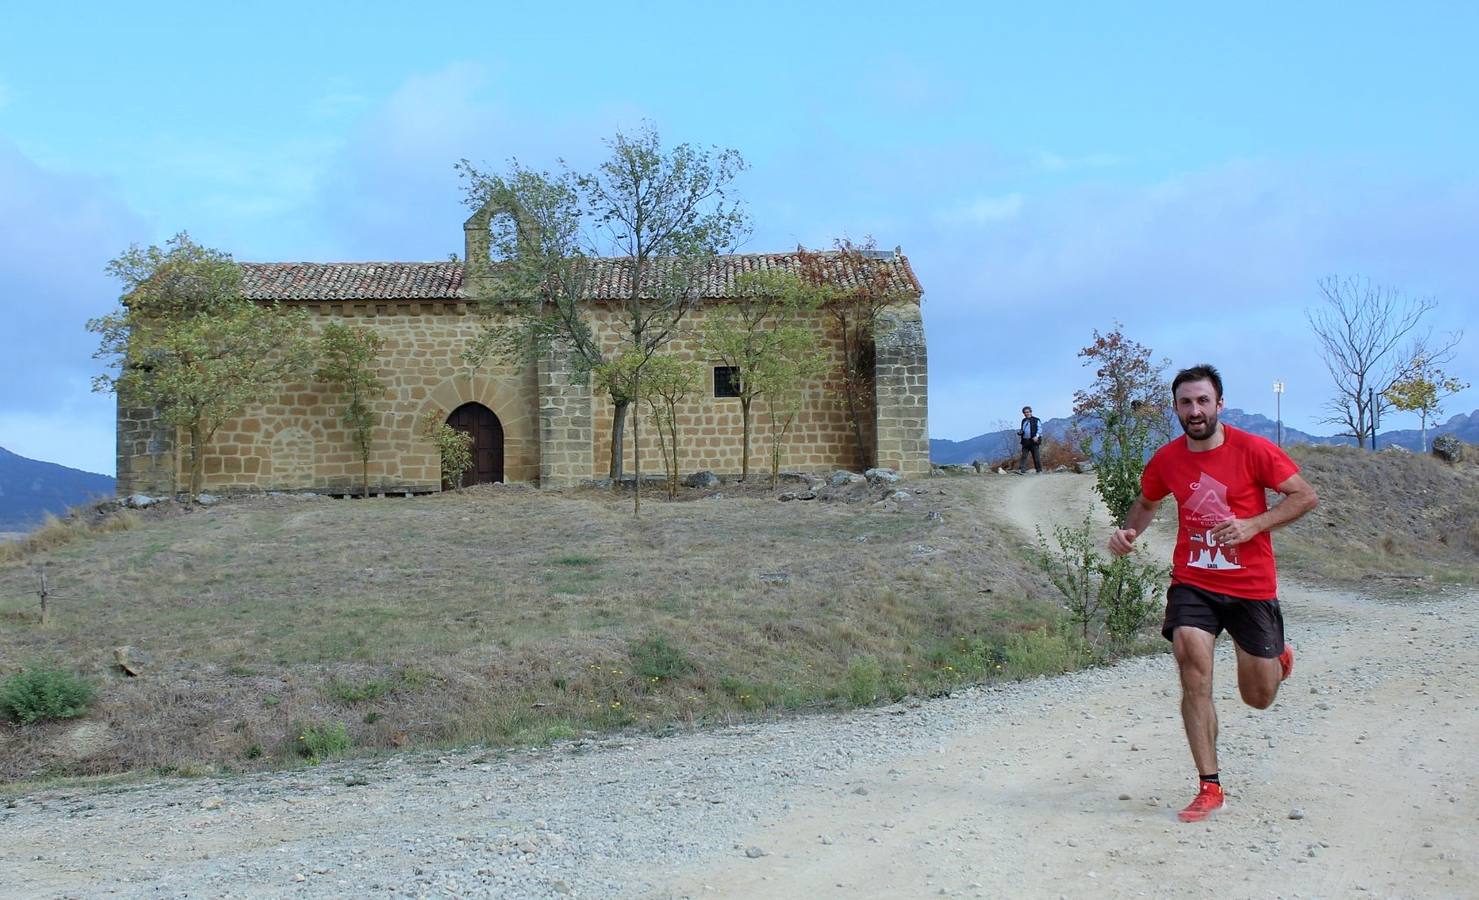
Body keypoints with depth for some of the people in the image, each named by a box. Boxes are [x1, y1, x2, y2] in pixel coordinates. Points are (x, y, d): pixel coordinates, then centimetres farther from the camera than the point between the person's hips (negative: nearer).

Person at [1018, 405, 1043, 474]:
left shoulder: (1036, 420, 3)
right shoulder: (1023, 421, 19)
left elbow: (1039, 429, -5)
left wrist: (1036, 436, -22)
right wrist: (1019, 432, 6)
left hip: (1034, 441, -5)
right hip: (1025, 441, 5)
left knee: (1036, 457, -1)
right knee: (1024, 456, -4)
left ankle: (1039, 471, 6)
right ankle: (1022, 470, -9)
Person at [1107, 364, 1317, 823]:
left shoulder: (1253, 450, -12)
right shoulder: (1166, 460, -1)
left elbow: (1306, 496, -8)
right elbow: (1147, 502, 19)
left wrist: (1252, 525, -21)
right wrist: (1129, 531, -2)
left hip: (1252, 587, -2)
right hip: (1193, 583, 2)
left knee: (1259, 698, 10)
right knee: (1194, 675, -18)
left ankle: (1279, 659, 48)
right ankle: (1209, 787, -7)